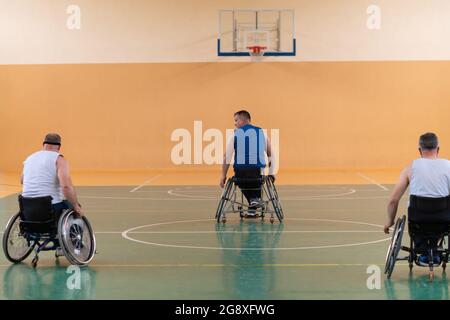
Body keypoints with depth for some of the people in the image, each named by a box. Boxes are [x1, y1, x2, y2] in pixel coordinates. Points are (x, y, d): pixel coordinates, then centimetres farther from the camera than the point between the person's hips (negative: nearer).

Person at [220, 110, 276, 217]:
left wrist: (223, 175, 9)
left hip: (240, 171, -1)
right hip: (257, 170, 1)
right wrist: (271, 173, 22)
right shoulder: (261, 133, 14)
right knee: (255, 187, 33)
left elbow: (227, 156, 3)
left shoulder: (236, 134, 6)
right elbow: (270, 155, 15)